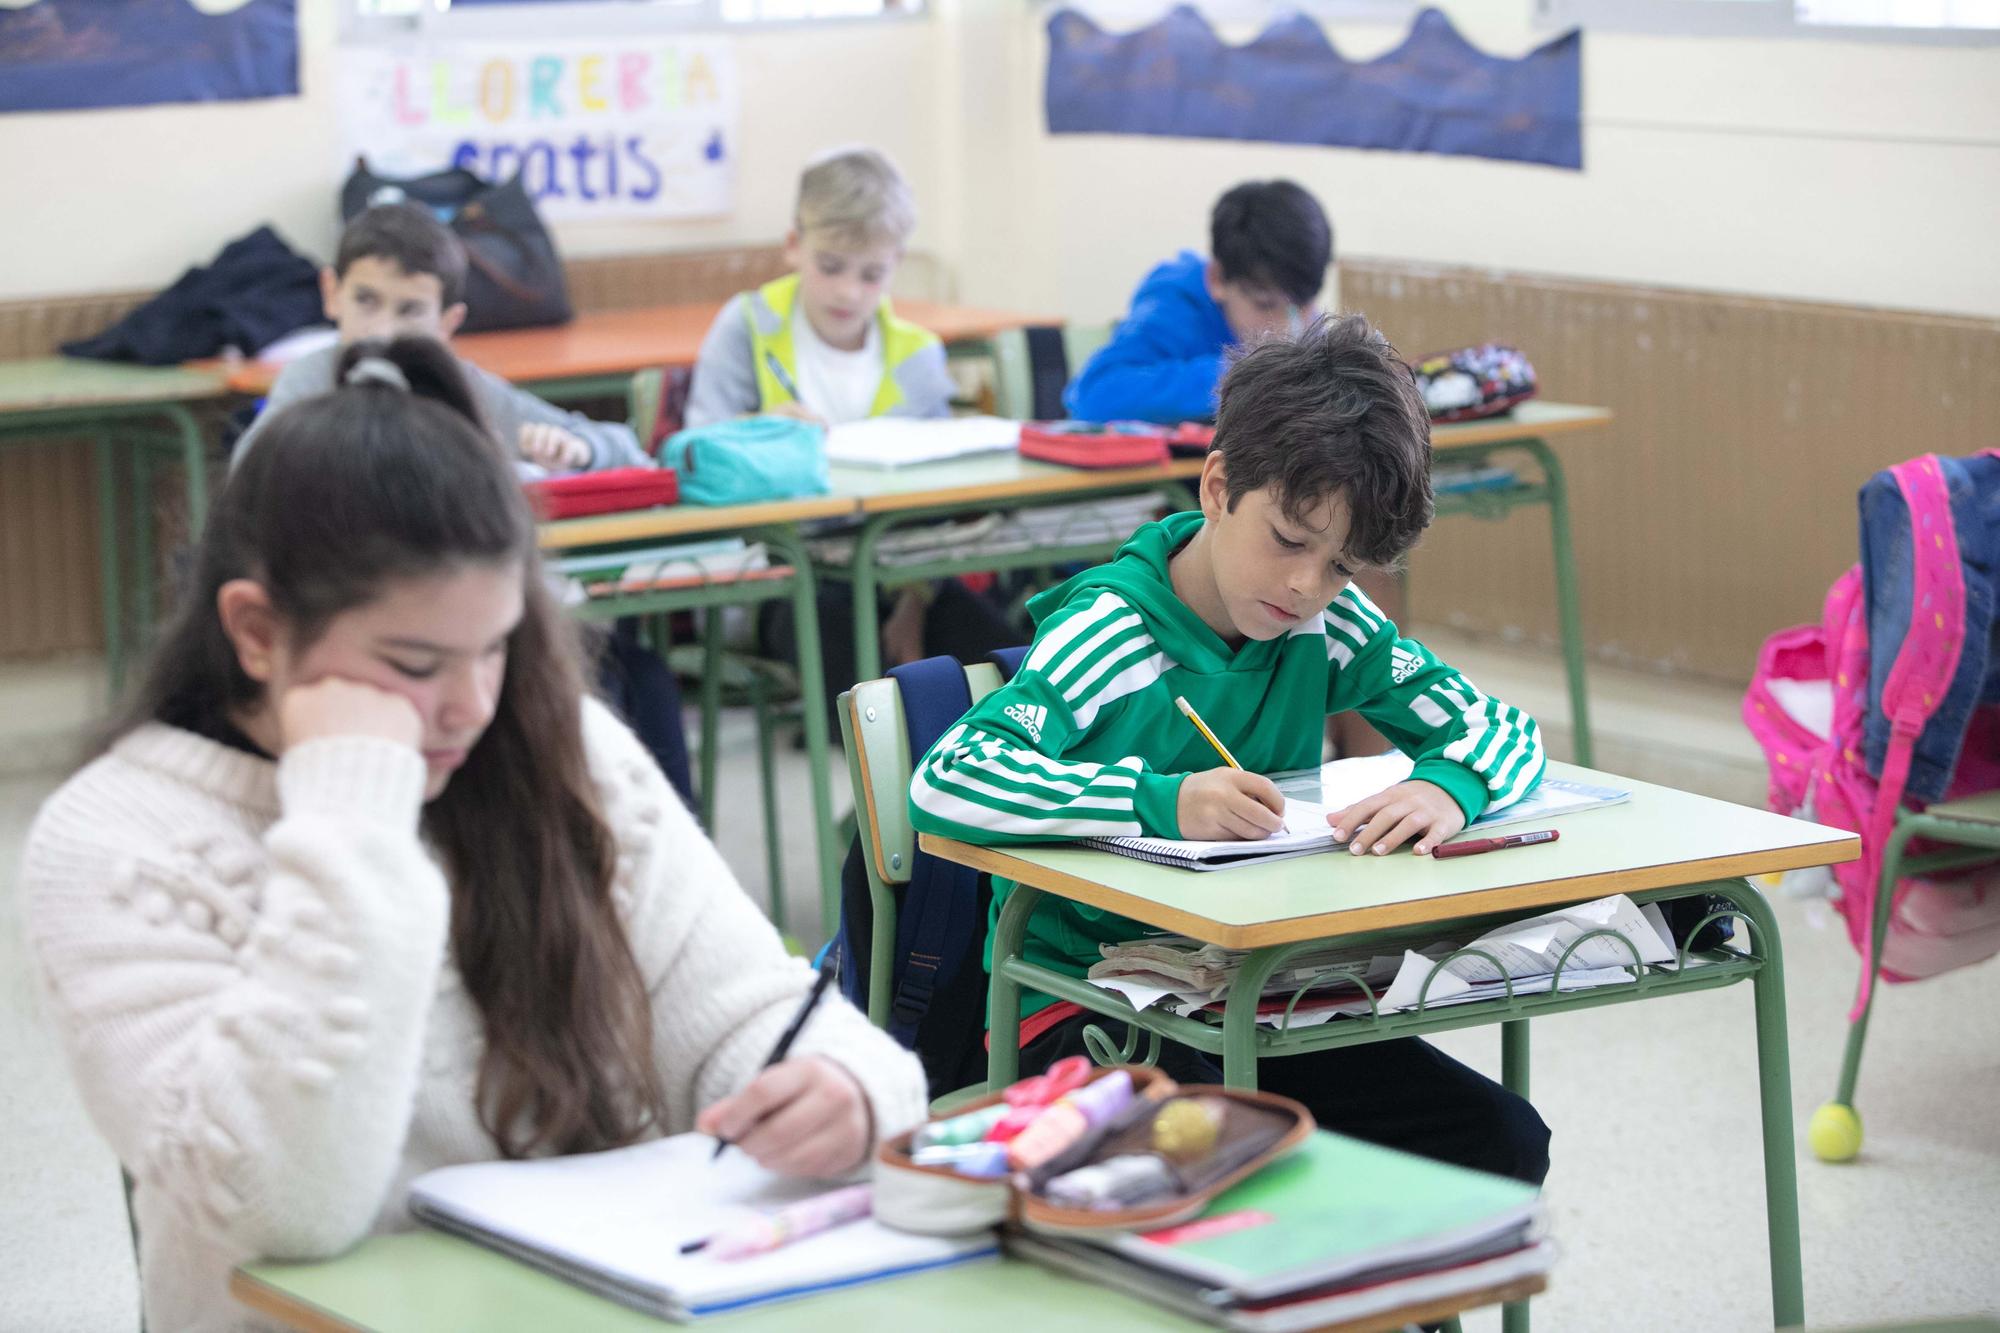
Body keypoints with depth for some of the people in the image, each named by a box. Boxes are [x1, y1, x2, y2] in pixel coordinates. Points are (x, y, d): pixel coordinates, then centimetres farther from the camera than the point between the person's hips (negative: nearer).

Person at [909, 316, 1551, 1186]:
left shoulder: (1329, 626, 1)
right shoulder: (1106, 635, -16)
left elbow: (1500, 727, 4)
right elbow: (942, 782, -29)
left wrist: (1448, 786, -22)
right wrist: (1161, 801, -39)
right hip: (1079, 1008, -6)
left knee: (1502, 1144, -11)